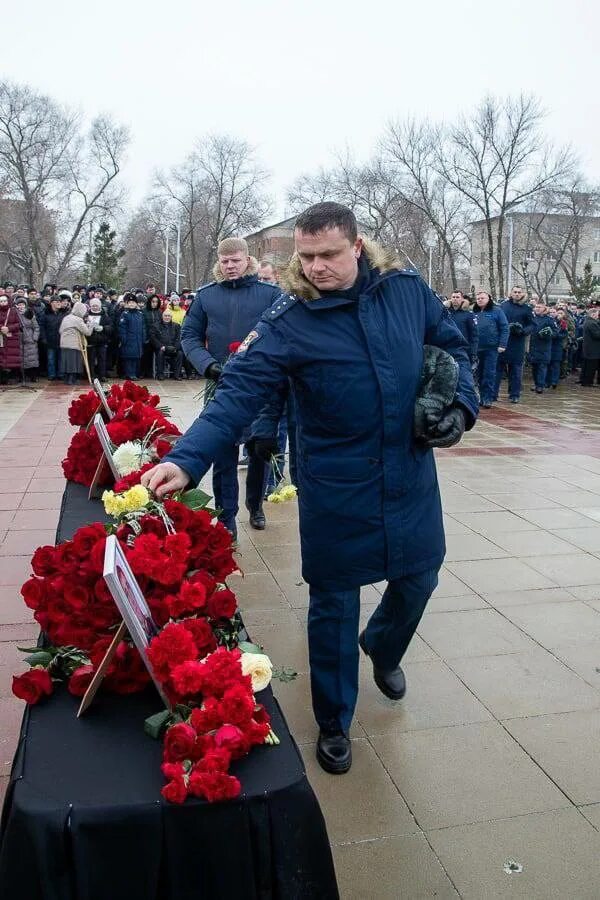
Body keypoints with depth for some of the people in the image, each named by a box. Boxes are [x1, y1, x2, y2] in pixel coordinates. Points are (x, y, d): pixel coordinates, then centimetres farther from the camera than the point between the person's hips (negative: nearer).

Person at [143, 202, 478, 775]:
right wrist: (186, 460, -38)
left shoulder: (408, 290, -4)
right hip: (335, 491, -3)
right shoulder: (287, 322, -15)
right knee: (333, 601, 8)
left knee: (418, 578, 19)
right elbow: (238, 396, -24)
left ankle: (382, 648, 55)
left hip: (412, 478, 4)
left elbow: (452, 347, 11)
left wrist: (461, 406, -6)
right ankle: (333, 723, 33)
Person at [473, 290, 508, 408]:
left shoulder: (496, 311, 0)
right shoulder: (474, 312, 11)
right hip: (477, 348, 4)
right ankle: (481, 396, 19)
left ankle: (488, 398, -1)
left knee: (489, 373, -4)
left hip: (491, 348, -4)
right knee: (479, 373, 9)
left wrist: (502, 345, -10)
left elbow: (504, 328, -3)